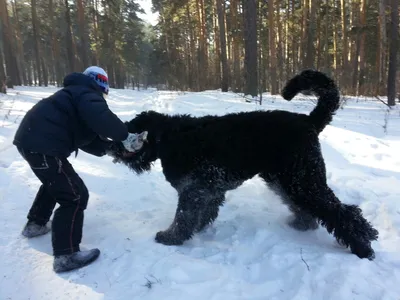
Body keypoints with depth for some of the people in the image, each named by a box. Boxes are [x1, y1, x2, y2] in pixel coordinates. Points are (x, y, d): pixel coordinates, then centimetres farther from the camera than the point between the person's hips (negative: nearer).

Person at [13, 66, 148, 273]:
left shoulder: (76, 95, 27)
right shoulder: (87, 94, -1)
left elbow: (89, 141, 20)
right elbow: (99, 116, -29)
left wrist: (115, 144, 11)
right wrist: (125, 136, -20)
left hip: (32, 139, 11)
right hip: (43, 145, -11)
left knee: (55, 182, 34)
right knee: (75, 196, -4)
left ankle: (35, 224, 49)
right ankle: (66, 256, 1)